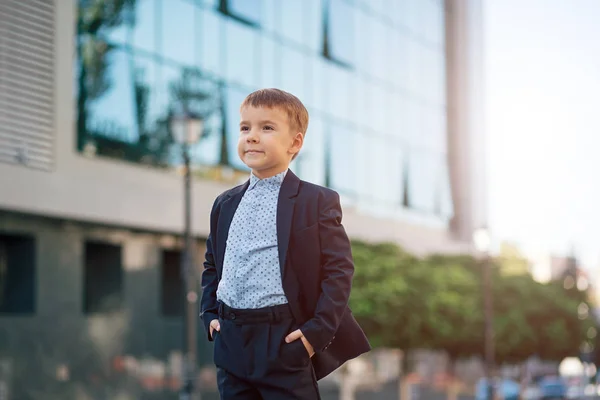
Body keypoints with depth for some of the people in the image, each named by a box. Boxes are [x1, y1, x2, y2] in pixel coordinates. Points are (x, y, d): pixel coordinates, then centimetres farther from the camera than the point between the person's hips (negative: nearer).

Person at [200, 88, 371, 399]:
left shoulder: (317, 202, -4)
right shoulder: (226, 205, 13)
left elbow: (340, 268, -7)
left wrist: (318, 330, -14)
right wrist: (210, 314, 10)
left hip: (286, 345, -5)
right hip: (231, 343, 5)